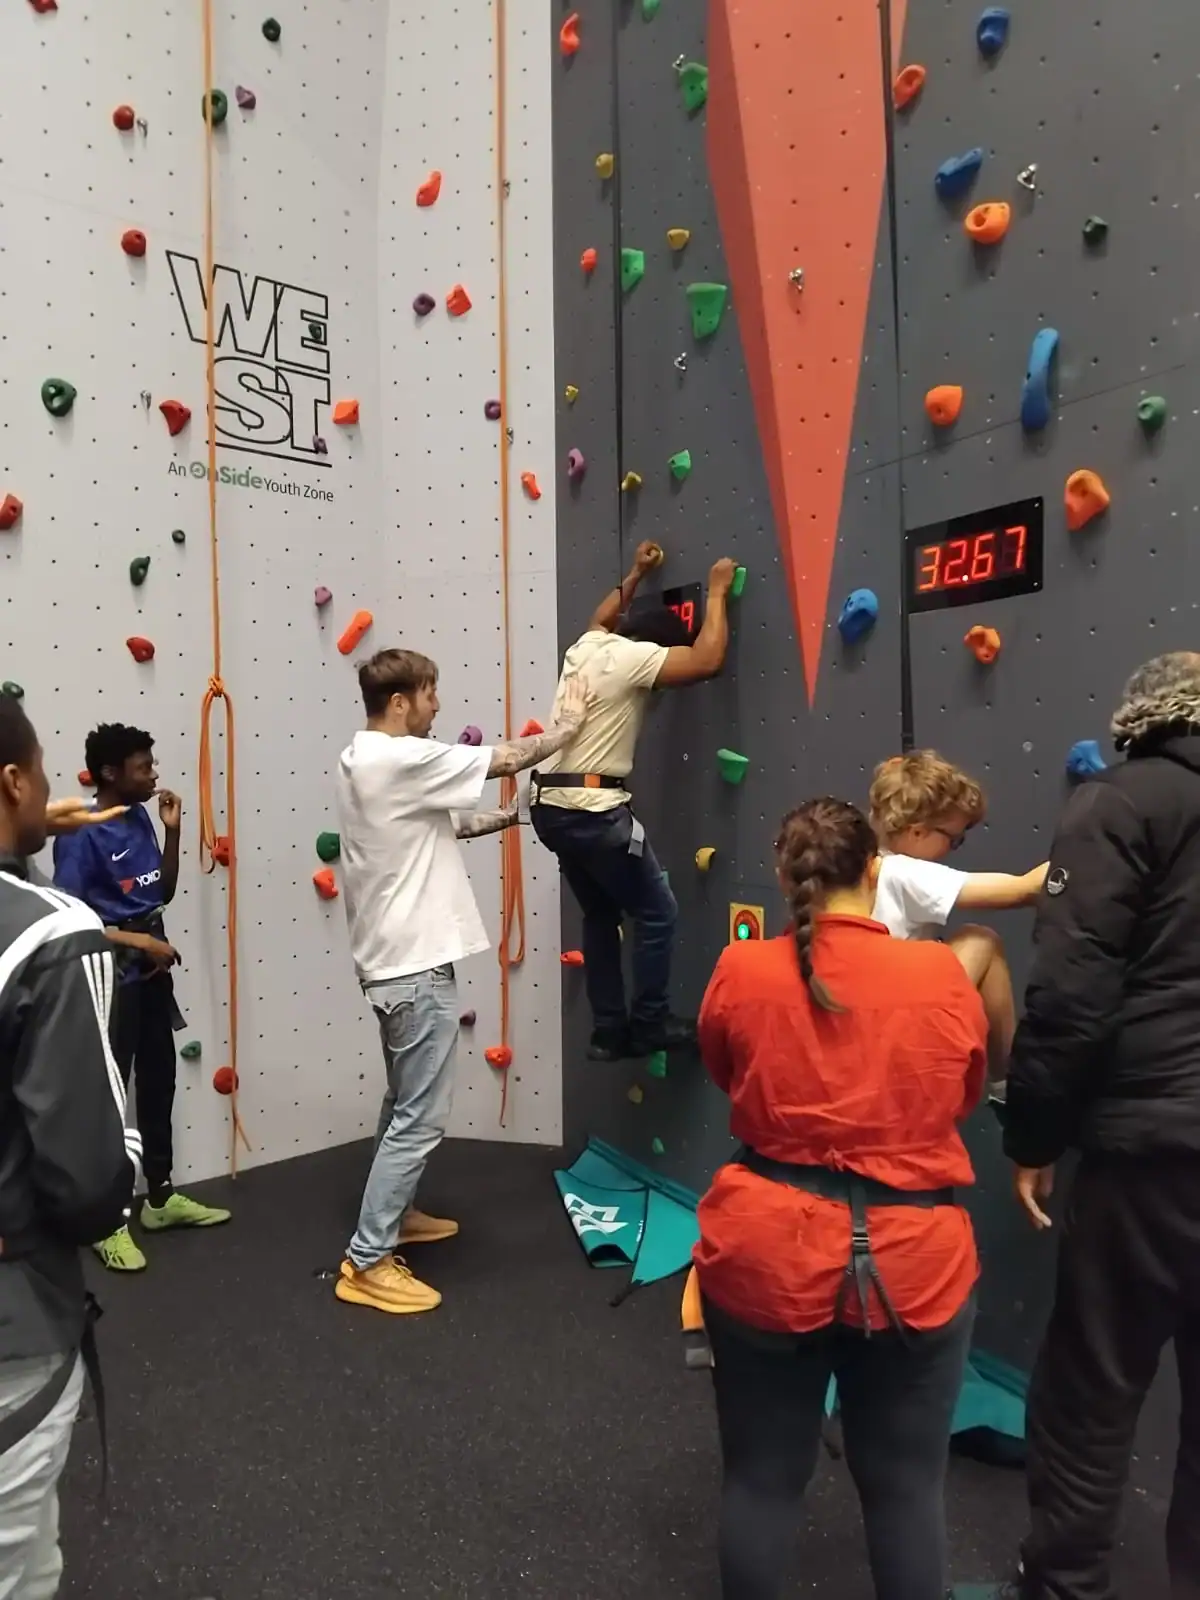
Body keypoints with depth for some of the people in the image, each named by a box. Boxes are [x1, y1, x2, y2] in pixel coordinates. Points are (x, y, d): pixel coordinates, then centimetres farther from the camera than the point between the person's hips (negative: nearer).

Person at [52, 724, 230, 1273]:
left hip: (152, 970, 8)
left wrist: (172, 832, 1)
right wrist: (140, 941, -18)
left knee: (159, 1083, 16)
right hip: (112, 975, -8)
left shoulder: (140, 819, 4)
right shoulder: (80, 835, -17)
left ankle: (161, 1197, 32)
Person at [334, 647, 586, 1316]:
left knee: (406, 1105, 24)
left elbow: (443, 826, 19)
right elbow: (507, 759, -13)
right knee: (421, 1120, -3)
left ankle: (394, 1213, 39)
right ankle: (367, 1263, 5)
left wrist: (513, 815, 17)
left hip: (392, 962, 11)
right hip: (416, 967, -11)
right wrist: (566, 727, 3)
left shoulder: (362, 759, 12)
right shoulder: (402, 759, -19)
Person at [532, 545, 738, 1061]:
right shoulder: (632, 657, -9)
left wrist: (635, 574, 45)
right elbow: (706, 660, -14)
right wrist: (716, 592, -1)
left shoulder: (587, 646, 15)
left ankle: (608, 1031, 22)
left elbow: (602, 617, 40)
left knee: (600, 915, 18)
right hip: (593, 809, -9)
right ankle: (650, 1025, 12)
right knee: (655, 912, 4)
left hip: (550, 806, 9)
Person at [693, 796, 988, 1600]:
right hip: (913, 1266, 0)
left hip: (769, 1258, 0)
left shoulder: (742, 972, -11)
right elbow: (964, 1096, 8)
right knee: (907, 1488, 19)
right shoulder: (944, 974, -10)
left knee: (762, 1478, 18)